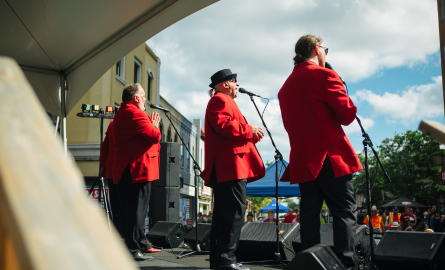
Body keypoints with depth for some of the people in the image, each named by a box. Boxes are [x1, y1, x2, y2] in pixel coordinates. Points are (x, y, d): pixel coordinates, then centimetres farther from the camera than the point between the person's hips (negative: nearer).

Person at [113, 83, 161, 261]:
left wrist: (150, 123, 9)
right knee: (136, 211, -7)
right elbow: (154, 136, -19)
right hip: (138, 169, -11)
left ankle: (142, 244, 27)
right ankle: (133, 250, -3)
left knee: (133, 210, 16)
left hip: (123, 170, 11)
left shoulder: (120, 113, 20)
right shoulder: (135, 113, -14)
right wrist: (155, 126, 0)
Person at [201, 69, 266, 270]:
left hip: (226, 168, 11)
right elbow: (223, 125, -19)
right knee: (234, 211, -13)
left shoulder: (221, 101, 30)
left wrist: (251, 135, 15)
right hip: (230, 165, -11)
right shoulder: (220, 100, -2)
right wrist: (249, 130, -12)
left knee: (224, 212, 10)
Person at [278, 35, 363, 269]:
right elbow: (348, 114, -8)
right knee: (344, 212, -2)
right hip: (331, 157, -7)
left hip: (302, 160, 7)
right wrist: (341, 92, 9)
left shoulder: (286, 87, 16)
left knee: (309, 213, 8)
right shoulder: (324, 75, -6)